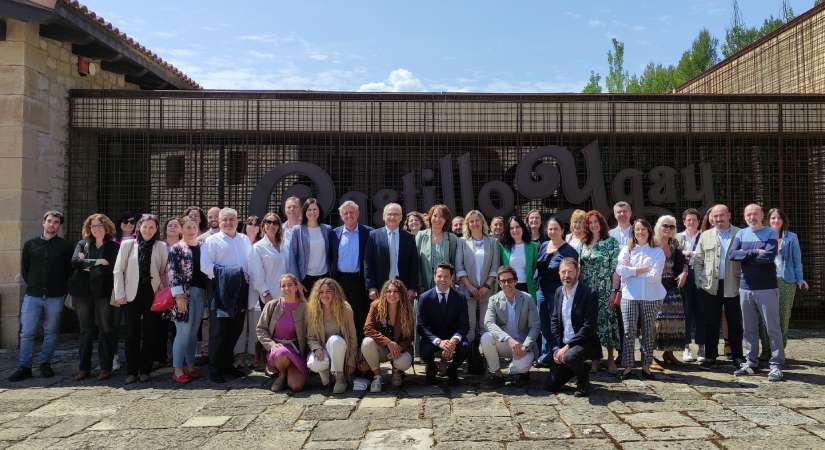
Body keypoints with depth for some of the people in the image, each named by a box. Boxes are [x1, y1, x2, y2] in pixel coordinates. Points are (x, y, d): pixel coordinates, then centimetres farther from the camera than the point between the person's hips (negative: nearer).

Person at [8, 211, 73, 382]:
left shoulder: (65, 246, 4)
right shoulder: (30, 244, 9)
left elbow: (69, 270, 6)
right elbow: (24, 269, 13)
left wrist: (61, 288, 2)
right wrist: (33, 285, 6)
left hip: (55, 297, -1)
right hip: (32, 295, 1)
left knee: (51, 332, 6)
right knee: (27, 333, -1)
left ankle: (45, 364, 17)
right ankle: (24, 367, 6)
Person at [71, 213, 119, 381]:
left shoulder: (114, 247, 3)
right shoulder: (82, 244, 13)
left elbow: (113, 268, -9)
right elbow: (75, 261, -4)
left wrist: (88, 267, -5)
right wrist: (96, 262, -13)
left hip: (104, 292, -3)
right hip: (83, 292, 3)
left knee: (106, 329, 0)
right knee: (85, 330, 9)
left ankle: (106, 367, 6)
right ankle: (83, 368, 15)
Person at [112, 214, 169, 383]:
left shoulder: (161, 247, 5)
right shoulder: (127, 245, 5)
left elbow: (164, 271, 6)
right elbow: (118, 270, 4)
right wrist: (119, 295, -2)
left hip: (153, 295, 0)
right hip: (133, 295, 0)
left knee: (150, 334, 3)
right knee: (132, 334, 2)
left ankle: (145, 370, 15)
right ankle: (131, 371, 12)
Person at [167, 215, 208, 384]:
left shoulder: (202, 246, 13)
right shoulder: (176, 248, -2)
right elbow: (173, 273, -9)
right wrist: (179, 295, -17)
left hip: (200, 293, 5)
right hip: (184, 294, -5)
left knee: (194, 332, 10)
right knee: (183, 332, -6)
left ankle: (190, 366, 19)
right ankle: (177, 369, 3)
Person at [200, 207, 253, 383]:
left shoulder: (244, 240, 17)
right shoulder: (212, 241, 1)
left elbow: (252, 262, 15)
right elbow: (205, 266, -9)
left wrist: (247, 277, 0)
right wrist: (224, 274, -14)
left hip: (240, 291, 5)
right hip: (221, 291, -5)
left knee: (235, 330, 10)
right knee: (218, 331, -3)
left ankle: (227, 364, 23)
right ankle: (215, 369, 5)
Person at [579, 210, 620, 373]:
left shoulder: (611, 242, -2)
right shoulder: (584, 243, 11)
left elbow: (615, 268, -7)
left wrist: (615, 290, -13)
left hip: (605, 290, -4)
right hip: (587, 290, 4)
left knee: (607, 319, -3)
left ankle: (611, 358, 8)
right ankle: (595, 358, 13)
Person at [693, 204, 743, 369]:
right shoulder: (705, 236, 10)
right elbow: (697, 261, 10)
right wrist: (700, 280, 0)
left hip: (733, 286, -1)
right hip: (711, 287, 2)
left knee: (735, 323, 7)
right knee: (711, 324, 5)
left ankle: (737, 356, 18)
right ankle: (710, 356, 14)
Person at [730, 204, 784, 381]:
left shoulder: (770, 234, -3)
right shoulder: (741, 234, 9)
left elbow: (769, 257, -18)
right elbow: (732, 254, -5)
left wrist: (745, 254, -8)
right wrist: (755, 252, -14)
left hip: (767, 288, -4)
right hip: (745, 287, 4)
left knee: (773, 328, 0)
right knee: (748, 328, 11)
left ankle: (776, 365, 7)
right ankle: (751, 363, 21)